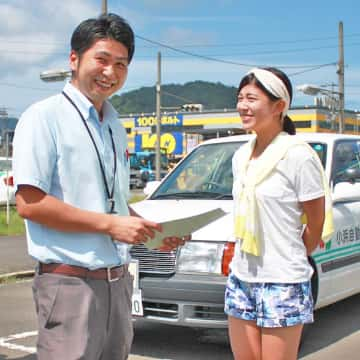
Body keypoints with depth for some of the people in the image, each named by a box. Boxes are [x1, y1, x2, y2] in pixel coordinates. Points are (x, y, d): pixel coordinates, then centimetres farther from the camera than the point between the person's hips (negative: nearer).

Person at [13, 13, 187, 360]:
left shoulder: (115, 127, 15)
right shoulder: (44, 117, -10)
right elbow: (29, 204, -18)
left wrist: (152, 230, 6)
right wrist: (110, 224, -19)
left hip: (118, 280, 8)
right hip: (70, 282, -8)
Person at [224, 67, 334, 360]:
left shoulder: (298, 156, -12)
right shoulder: (241, 156, 9)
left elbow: (316, 225, -6)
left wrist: (290, 260, 6)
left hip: (283, 283, -7)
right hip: (241, 278, 7)